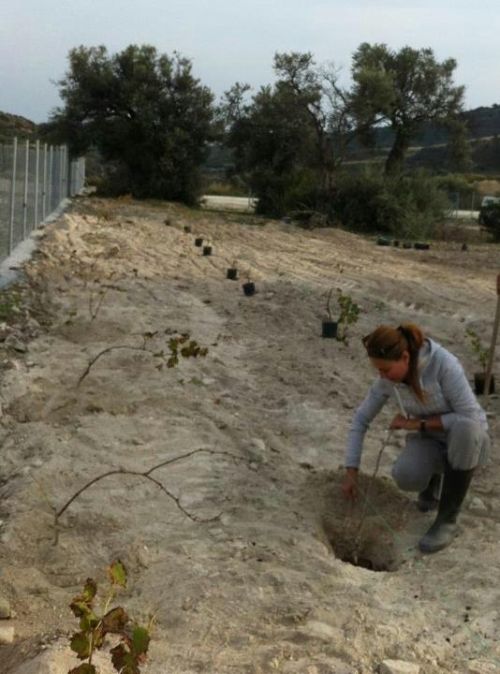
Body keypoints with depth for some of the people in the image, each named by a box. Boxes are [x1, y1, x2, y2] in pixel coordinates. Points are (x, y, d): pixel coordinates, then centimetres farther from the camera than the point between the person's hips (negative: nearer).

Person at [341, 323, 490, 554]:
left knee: (464, 428, -41)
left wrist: (417, 423, -25)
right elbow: (361, 420, -3)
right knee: (405, 476, -31)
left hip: (468, 440, -3)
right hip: (428, 442, 3)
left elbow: (470, 417, -28)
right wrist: (351, 472, -5)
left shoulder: (444, 363, -29)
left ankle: (447, 518, -24)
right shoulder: (387, 379, -12)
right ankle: (433, 476, 8)